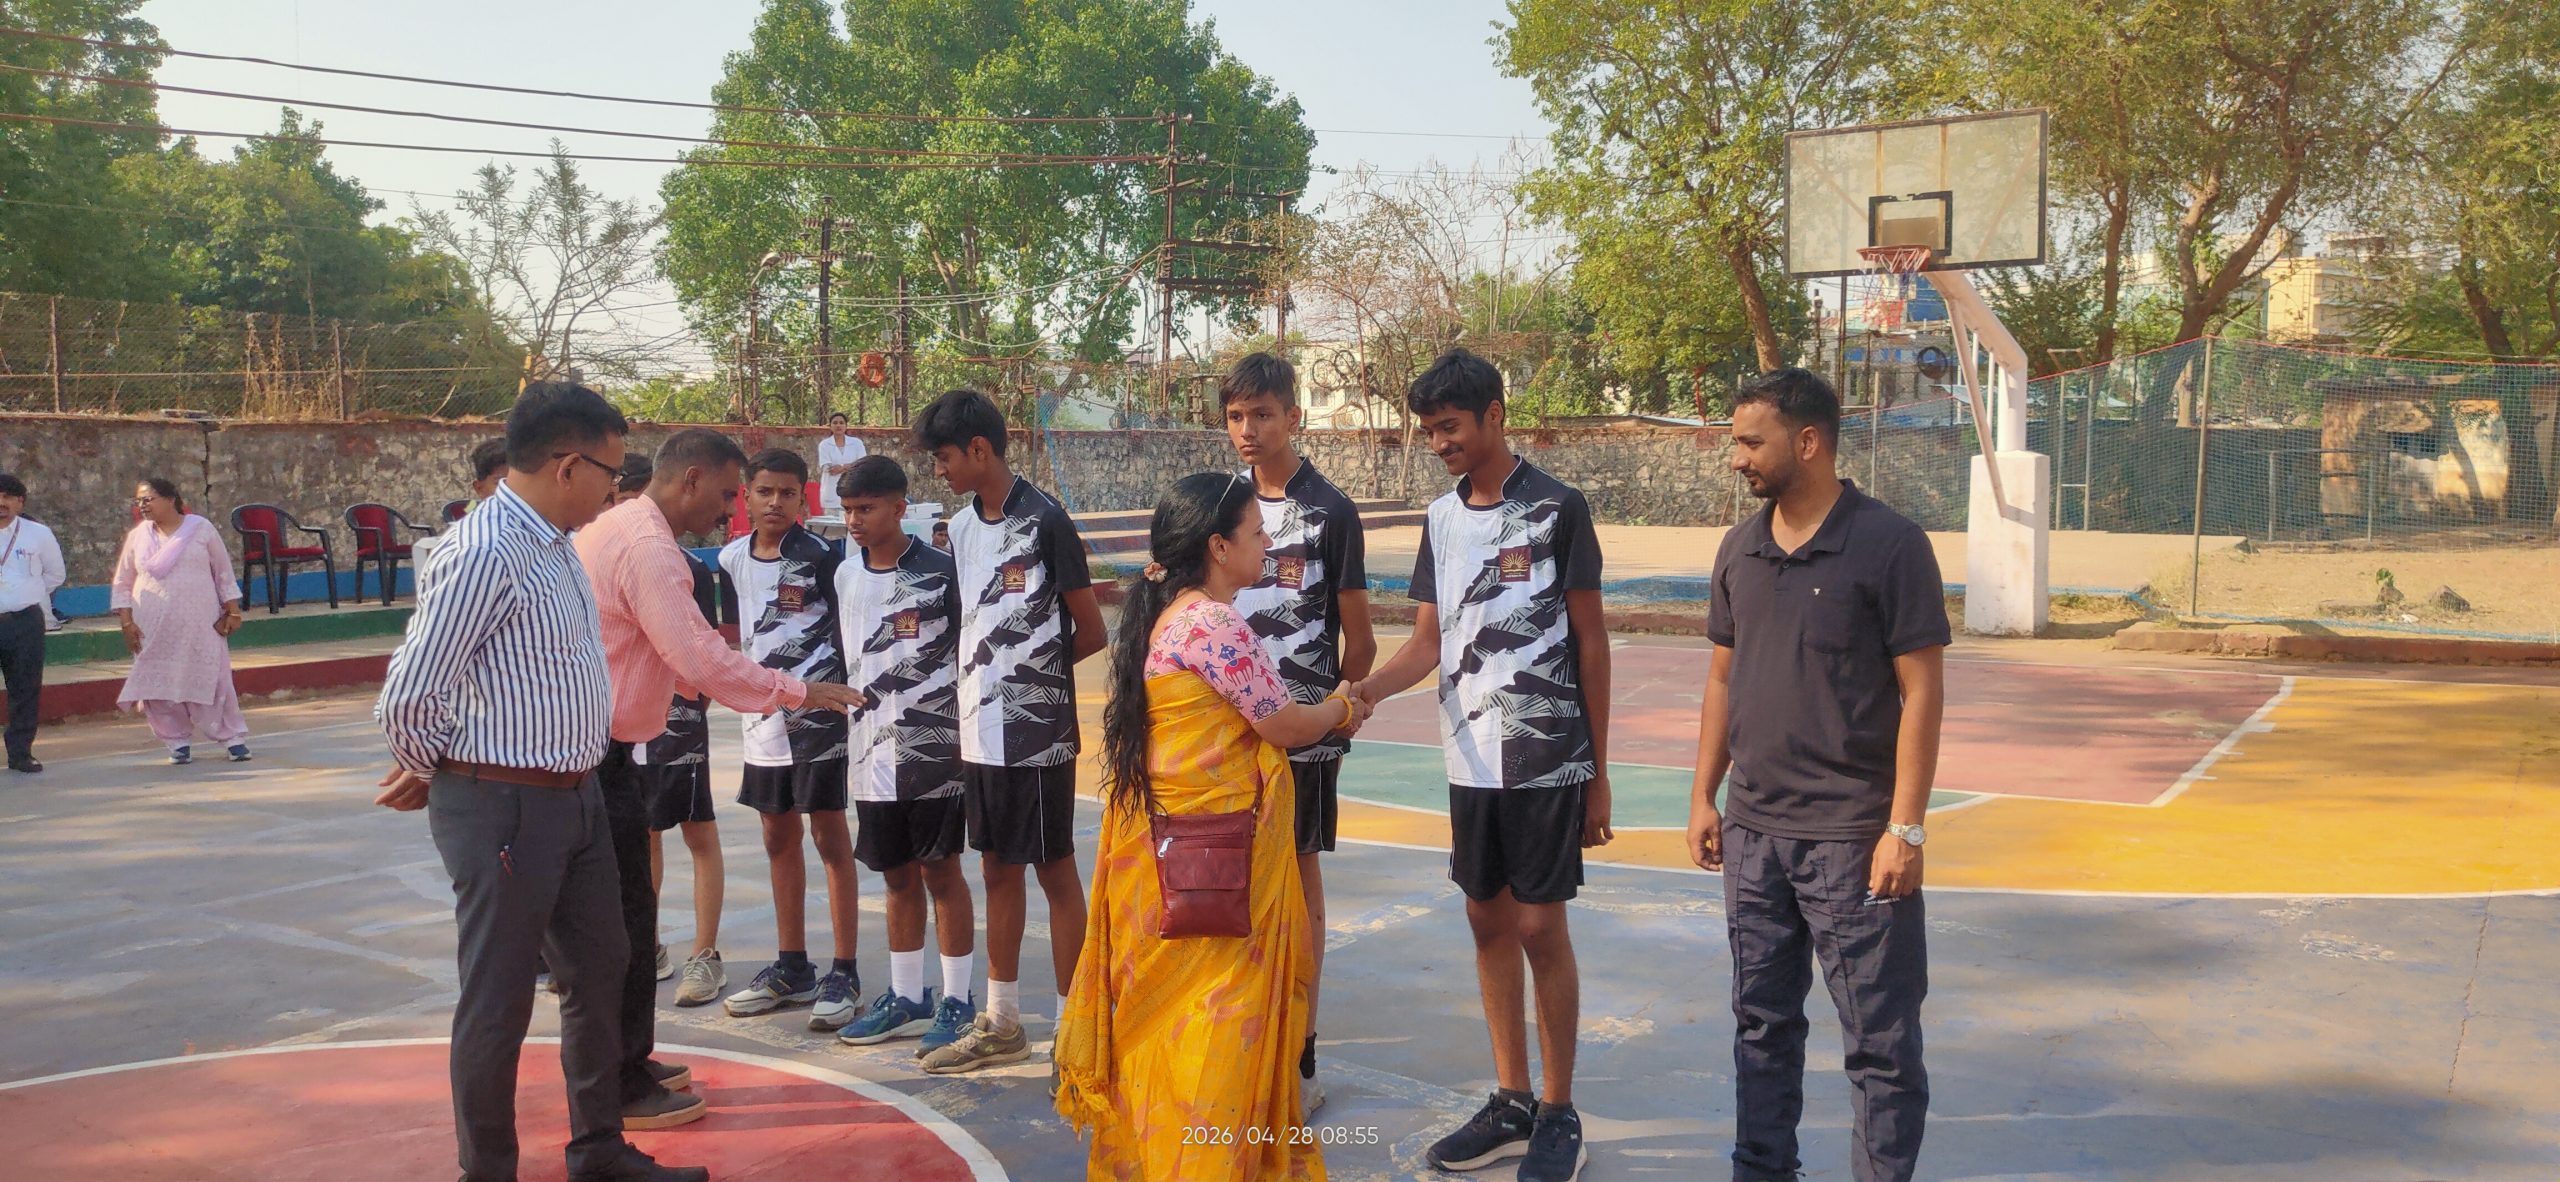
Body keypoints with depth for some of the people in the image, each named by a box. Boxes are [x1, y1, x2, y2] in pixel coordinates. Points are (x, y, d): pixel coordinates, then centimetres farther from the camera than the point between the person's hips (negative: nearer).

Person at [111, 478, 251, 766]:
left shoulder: (201, 529, 3)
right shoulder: (138, 536, 7)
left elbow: (223, 573, 7)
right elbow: (122, 584, 12)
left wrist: (232, 612, 3)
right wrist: (127, 622, 2)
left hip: (199, 625, -2)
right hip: (153, 629, 2)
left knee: (211, 682, -3)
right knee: (158, 687, 0)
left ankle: (233, 738, 7)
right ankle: (178, 742, 11)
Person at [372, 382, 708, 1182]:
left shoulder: (558, 545, 8)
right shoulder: (485, 555, -21)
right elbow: (408, 701, -21)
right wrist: (434, 778, -2)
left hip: (577, 798, 9)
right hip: (505, 807, -9)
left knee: (600, 969, 19)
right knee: (499, 1001, 5)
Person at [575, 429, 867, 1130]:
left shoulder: (617, 528, 13)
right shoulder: (648, 548, -20)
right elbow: (703, 661, -24)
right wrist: (796, 692, -17)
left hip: (592, 747, 10)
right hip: (597, 756, -10)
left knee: (620, 914, 18)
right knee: (625, 917, -2)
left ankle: (623, 1062, 30)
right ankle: (625, 1090, 8)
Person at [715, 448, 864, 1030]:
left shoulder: (821, 556, -10)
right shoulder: (731, 559, 7)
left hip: (817, 713, -6)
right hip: (761, 715, 6)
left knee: (830, 837, -2)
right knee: (779, 838, 13)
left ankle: (843, 974, 4)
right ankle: (791, 967, 24)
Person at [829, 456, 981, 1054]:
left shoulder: (940, 570, -8)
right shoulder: (846, 575, 8)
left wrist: (967, 735, -6)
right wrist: (857, 714, 14)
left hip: (932, 745, -5)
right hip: (873, 749, 5)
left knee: (941, 871, 1)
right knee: (897, 875, 13)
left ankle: (958, 1000, 11)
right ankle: (906, 998, 24)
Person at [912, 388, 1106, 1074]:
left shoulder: (1044, 521, -12)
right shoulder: (960, 528, 9)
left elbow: (1091, 632, -8)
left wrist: (1032, 666, 2)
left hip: (1038, 731, -7)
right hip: (980, 730, 7)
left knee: (1054, 871, 2)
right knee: (998, 869, 15)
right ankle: (1002, 1024, 26)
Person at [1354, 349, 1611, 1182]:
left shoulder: (1556, 509, -7)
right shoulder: (1441, 518, 9)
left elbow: (1591, 641, -4)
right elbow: (1429, 642, 7)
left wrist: (1599, 772, -5)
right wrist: (1368, 689, -14)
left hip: (1547, 759, -5)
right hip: (1470, 759, 6)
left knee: (1539, 927, -1)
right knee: (1487, 922, 10)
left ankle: (1559, 1115, 13)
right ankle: (1511, 1104, 23)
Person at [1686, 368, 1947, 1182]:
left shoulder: (1888, 545, -10)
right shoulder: (1740, 550, 7)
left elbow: (1921, 690, -11)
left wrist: (1905, 827, -15)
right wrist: (1703, 796, 10)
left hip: (1851, 836, -6)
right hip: (1752, 831, 6)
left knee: (1879, 1038, 3)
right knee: (1762, 1022, 16)